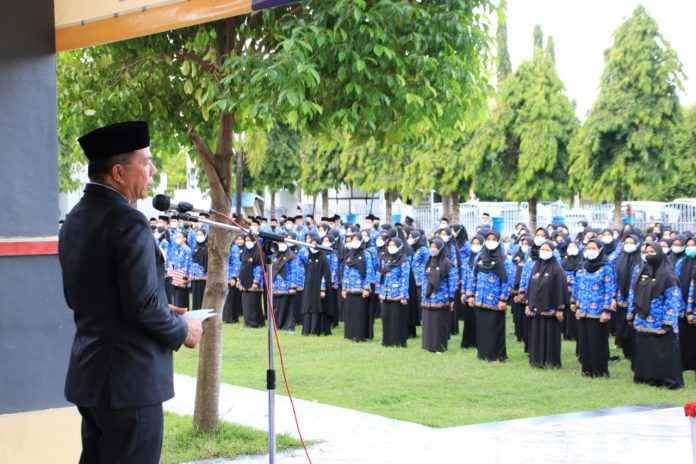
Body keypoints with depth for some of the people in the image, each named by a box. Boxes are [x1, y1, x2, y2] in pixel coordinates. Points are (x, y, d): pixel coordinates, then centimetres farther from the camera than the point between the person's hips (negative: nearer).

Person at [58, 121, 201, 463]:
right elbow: (143, 304, -22)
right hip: (130, 380, -9)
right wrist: (182, 332, -4)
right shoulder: (128, 222, -19)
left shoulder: (74, 220, 10)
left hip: (88, 375, 9)